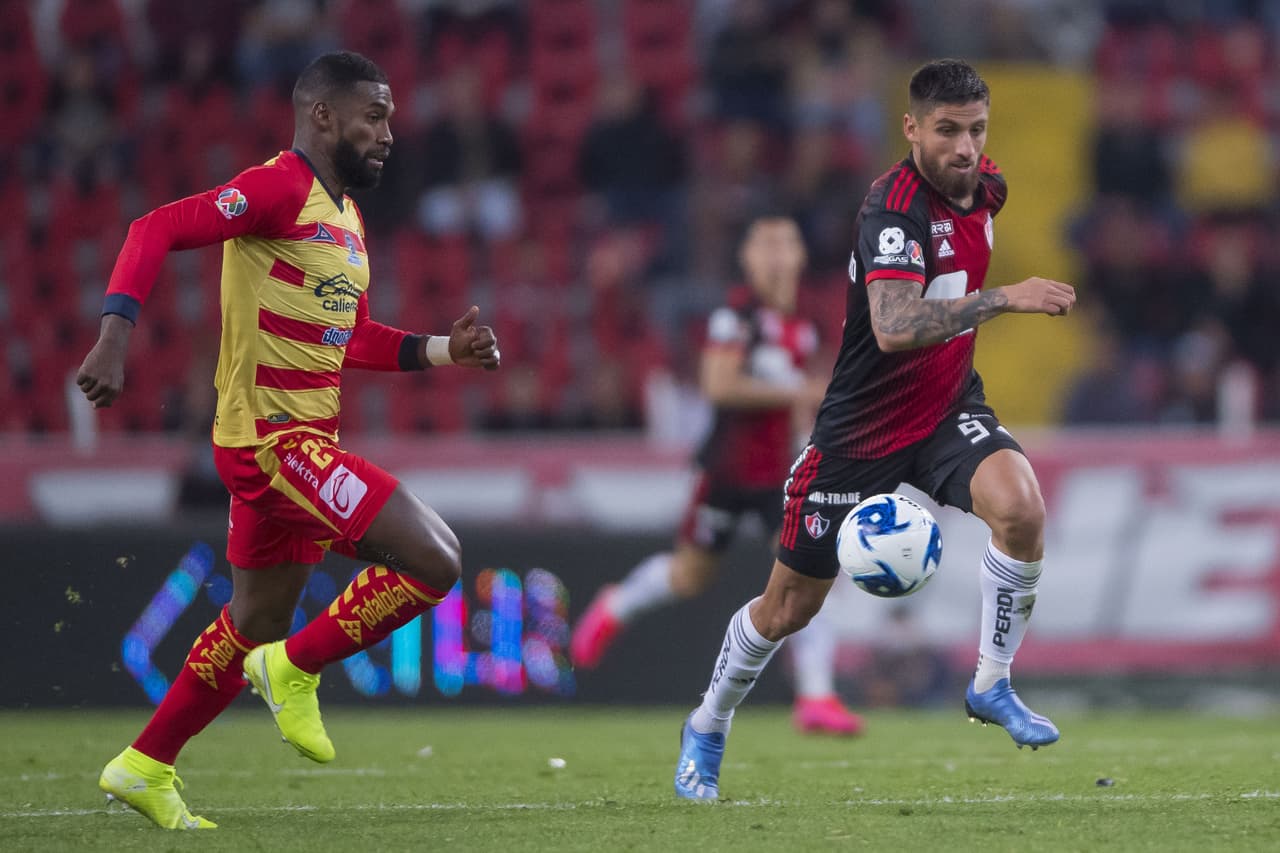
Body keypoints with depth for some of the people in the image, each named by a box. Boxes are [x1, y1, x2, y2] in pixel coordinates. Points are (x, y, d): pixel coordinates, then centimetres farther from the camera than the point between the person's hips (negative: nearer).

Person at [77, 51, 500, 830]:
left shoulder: (346, 216, 17)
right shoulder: (280, 189, -13)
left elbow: (356, 339, 25)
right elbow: (157, 231, -21)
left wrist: (445, 350, 13)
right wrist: (116, 336, -31)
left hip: (304, 442, 10)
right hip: (273, 437, -10)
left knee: (256, 625, 19)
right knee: (434, 560, -16)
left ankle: (145, 768, 30)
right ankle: (296, 671, -1)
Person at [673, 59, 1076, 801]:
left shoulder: (985, 185, -2)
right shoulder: (896, 206, -26)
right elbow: (894, 327, -43)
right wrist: (1002, 299, -47)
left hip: (948, 407, 5)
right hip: (862, 429, -5)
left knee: (1021, 507, -28)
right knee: (790, 606, 8)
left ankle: (992, 685, -9)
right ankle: (707, 731, 35)